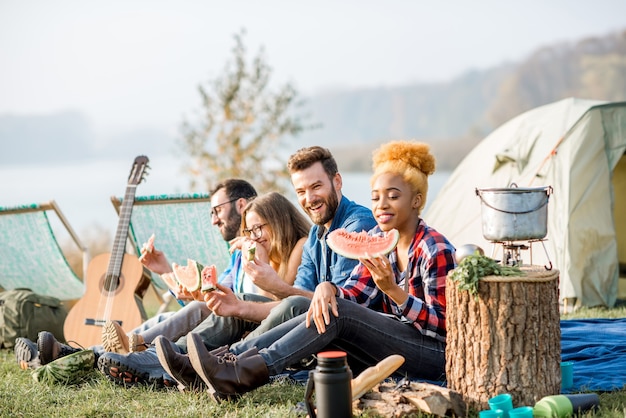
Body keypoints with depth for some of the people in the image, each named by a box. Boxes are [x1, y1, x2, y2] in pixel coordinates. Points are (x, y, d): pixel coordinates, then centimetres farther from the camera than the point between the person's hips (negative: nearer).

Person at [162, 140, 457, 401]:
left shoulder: (436, 250, -14)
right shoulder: (377, 239, 8)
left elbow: (444, 324, -18)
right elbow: (353, 294, 1)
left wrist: (392, 290, -31)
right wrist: (328, 289, -23)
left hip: (437, 353, -7)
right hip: (394, 342, 7)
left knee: (338, 315, -24)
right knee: (322, 315, -14)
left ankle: (239, 376, -32)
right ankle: (227, 359, -23)